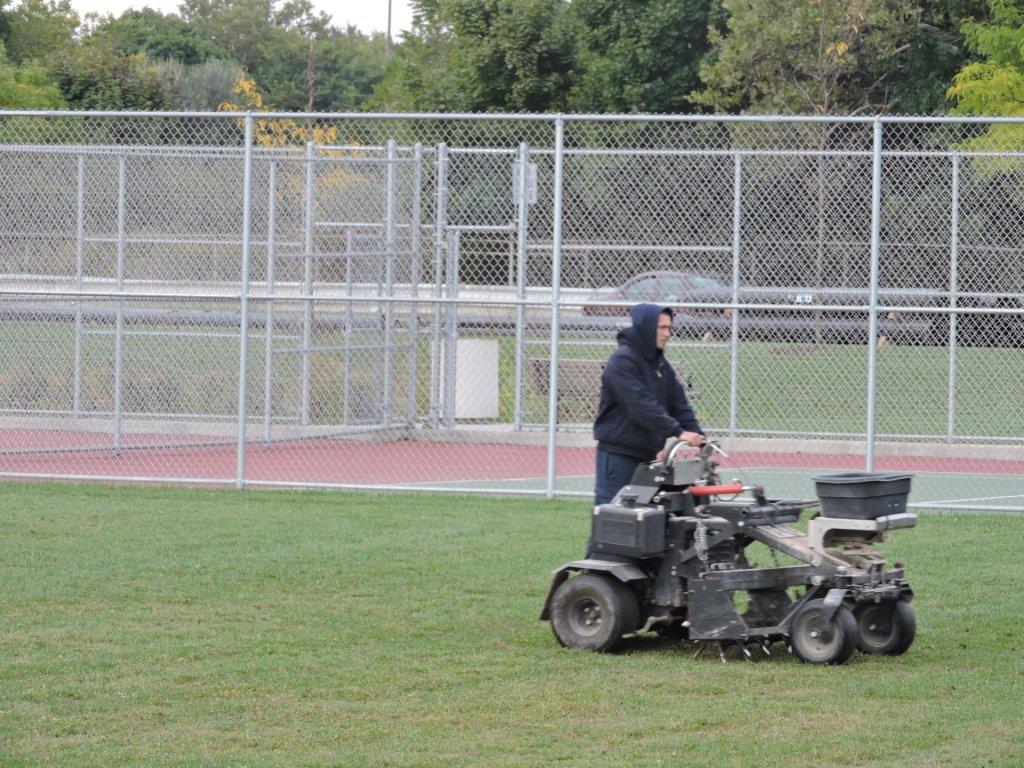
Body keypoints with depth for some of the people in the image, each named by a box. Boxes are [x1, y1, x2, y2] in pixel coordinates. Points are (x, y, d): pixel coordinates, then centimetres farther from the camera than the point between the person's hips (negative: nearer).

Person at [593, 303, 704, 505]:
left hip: (647, 454, 8)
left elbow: (679, 403, 9)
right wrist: (678, 432, -30)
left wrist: (697, 435, -7)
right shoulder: (622, 361, -14)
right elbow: (642, 406, -24)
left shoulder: (660, 364, 14)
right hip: (618, 453, -8)